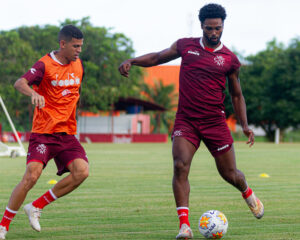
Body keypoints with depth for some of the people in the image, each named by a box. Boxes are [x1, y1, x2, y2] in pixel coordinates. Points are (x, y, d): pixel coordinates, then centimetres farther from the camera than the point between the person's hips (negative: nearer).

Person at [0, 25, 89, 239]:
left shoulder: (78, 65, 10)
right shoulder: (45, 65, -10)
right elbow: (19, 83, -27)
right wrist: (33, 93, -47)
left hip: (67, 133, 5)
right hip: (43, 133, -5)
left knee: (82, 171, -17)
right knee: (32, 175, -21)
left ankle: (36, 207, -1)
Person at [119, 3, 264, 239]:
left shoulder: (230, 59, 3)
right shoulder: (185, 46, 4)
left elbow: (236, 95, 13)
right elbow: (158, 57, 17)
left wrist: (245, 125, 4)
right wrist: (131, 61, 1)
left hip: (215, 121, 0)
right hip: (186, 120, 0)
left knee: (229, 173, 6)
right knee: (180, 166, -20)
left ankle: (247, 193, 43)